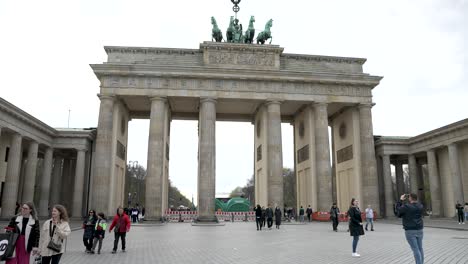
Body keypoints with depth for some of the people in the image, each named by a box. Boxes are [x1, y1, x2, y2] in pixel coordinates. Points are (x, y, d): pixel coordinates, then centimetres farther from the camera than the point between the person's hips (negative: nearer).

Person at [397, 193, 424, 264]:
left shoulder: (406, 207, -16)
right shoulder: (420, 206, 1)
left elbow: (398, 209, 2)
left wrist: (401, 200, 9)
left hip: (410, 231, -6)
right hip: (419, 230, 6)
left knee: (415, 249, -5)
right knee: (420, 248, 15)